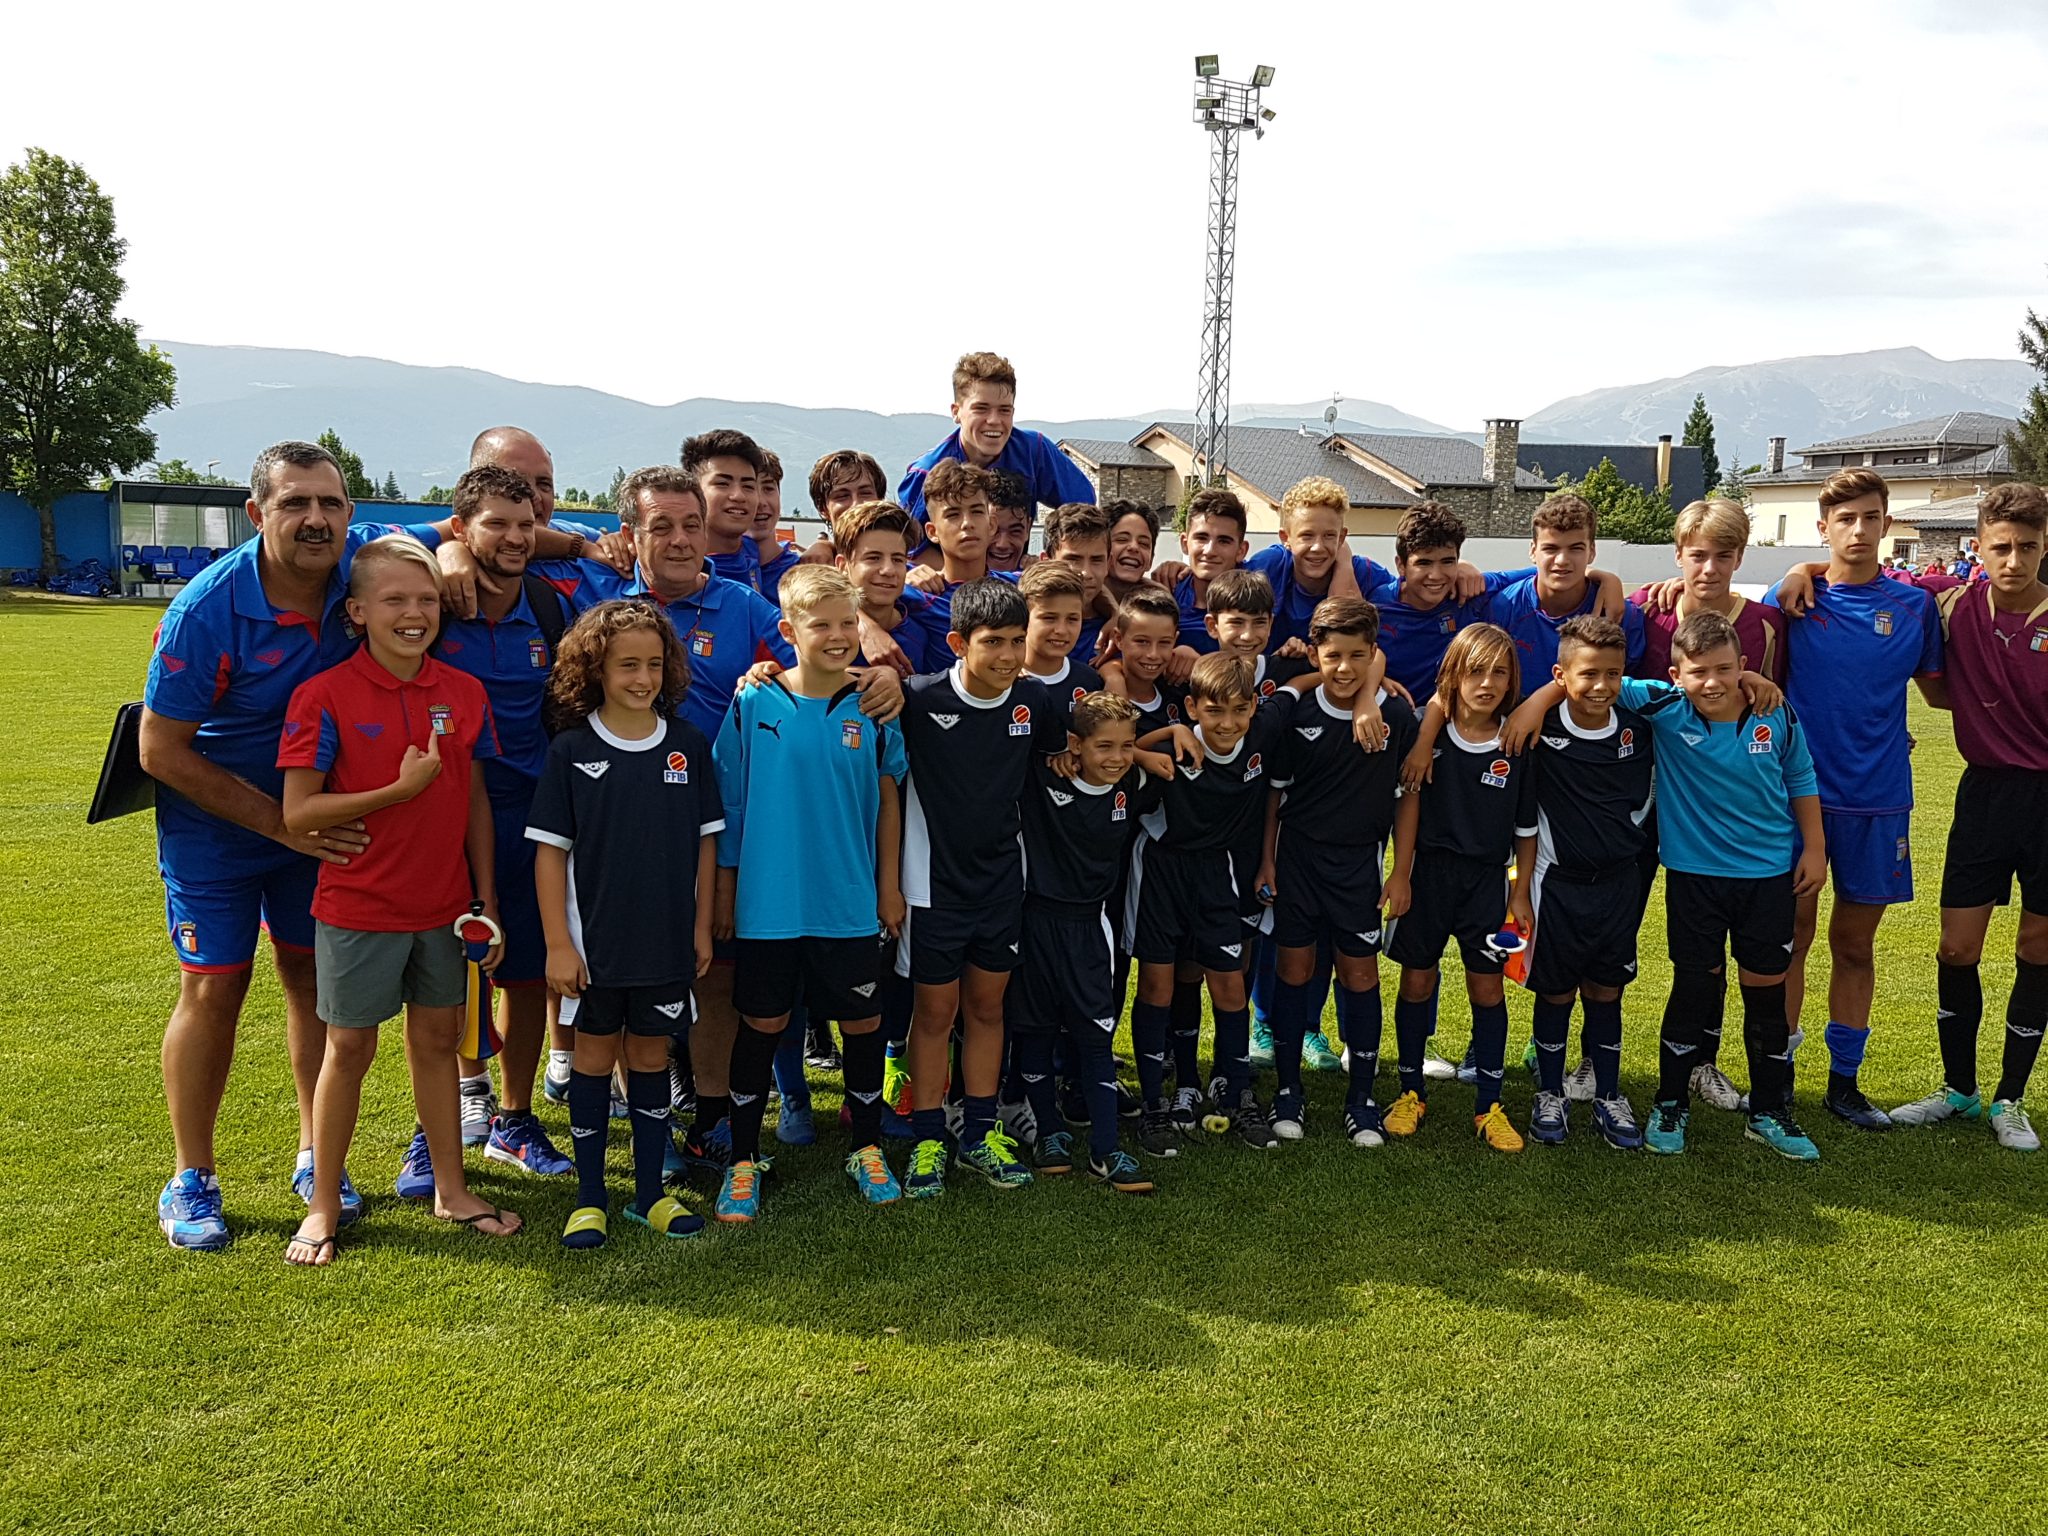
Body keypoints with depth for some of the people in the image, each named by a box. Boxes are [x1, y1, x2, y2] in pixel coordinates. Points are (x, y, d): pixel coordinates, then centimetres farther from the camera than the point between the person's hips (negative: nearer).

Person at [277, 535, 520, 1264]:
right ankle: (323, 1205, 23)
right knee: (349, 1046, 7)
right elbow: (298, 812, -15)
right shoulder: (323, 696, -13)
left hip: (443, 906, 4)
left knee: (437, 1038, 14)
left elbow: (475, 799, 6)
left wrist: (486, 897, 4)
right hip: (358, 906, -3)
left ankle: (450, 1188, 27)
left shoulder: (465, 694, 0)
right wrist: (401, 789, -21)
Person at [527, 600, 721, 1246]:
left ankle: (650, 1192, 25)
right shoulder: (572, 750, -7)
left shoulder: (688, 745, -1)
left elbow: (705, 843, 5)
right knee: (594, 1055, 11)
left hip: (667, 942, 2)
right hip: (595, 942, -2)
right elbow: (550, 850, -6)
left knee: (650, 1057, 13)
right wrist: (558, 943, -9)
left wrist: (702, 928, 4)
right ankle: (589, 1198, 22)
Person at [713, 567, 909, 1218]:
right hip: (768, 900, -1)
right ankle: (743, 1159, 23)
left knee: (863, 1023, 11)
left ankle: (866, 1147, 30)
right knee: (762, 1025, 9)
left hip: (851, 902, 1)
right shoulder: (754, 706, -5)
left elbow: (887, 799, 7)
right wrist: (725, 887, 3)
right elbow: (729, 803, 2)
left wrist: (889, 886, 7)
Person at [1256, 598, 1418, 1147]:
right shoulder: (1295, 711, -6)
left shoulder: (1398, 716, -8)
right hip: (1296, 856, 0)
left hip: (1359, 860, 0)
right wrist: (1266, 859, 1)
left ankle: (1361, 1099, 17)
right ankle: (1288, 1091, 18)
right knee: (1293, 968, 6)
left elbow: (1405, 798, 1)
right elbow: (1273, 788, 3)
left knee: (1360, 974, 5)